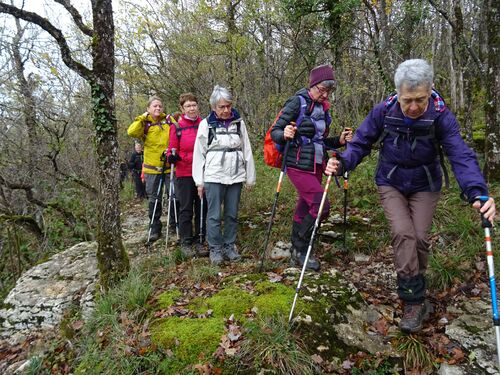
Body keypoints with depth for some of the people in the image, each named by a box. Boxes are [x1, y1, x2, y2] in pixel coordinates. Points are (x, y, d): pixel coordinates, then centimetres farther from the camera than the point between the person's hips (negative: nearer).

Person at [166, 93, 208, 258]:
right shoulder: (177, 127, -1)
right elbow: (172, 149, 3)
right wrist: (172, 156, -17)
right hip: (185, 173, -2)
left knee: (202, 208, 8)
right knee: (186, 209, 3)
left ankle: (199, 241, 19)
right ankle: (185, 243, 13)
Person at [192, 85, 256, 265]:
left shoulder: (238, 122, 7)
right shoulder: (206, 124, 0)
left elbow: (247, 151, 9)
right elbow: (199, 153, 1)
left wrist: (250, 177, 7)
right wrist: (199, 181, -1)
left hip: (236, 176, 3)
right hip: (214, 176, -2)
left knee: (232, 214, 8)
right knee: (214, 215, 0)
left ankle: (230, 246, 21)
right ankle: (215, 249, 12)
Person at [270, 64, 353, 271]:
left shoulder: (322, 107, 13)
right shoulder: (297, 102, -9)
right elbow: (275, 132, -11)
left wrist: (339, 141, 6)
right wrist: (285, 135, -32)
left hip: (316, 167, 7)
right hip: (299, 166, -7)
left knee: (304, 208, 12)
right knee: (321, 206, -14)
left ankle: (297, 249, 25)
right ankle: (301, 248, 4)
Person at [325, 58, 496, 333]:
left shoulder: (441, 117, -22)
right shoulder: (383, 112, -19)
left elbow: (461, 156, -30)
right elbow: (361, 143, -11)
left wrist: (477, 193, -46)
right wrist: (344, 162, -32)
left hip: (425, 187, 0)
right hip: (390, 184, 0)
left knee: (419, 238, -4)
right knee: (403, 233, -16)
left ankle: (413, 287, 24)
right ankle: (414, 301, -7)